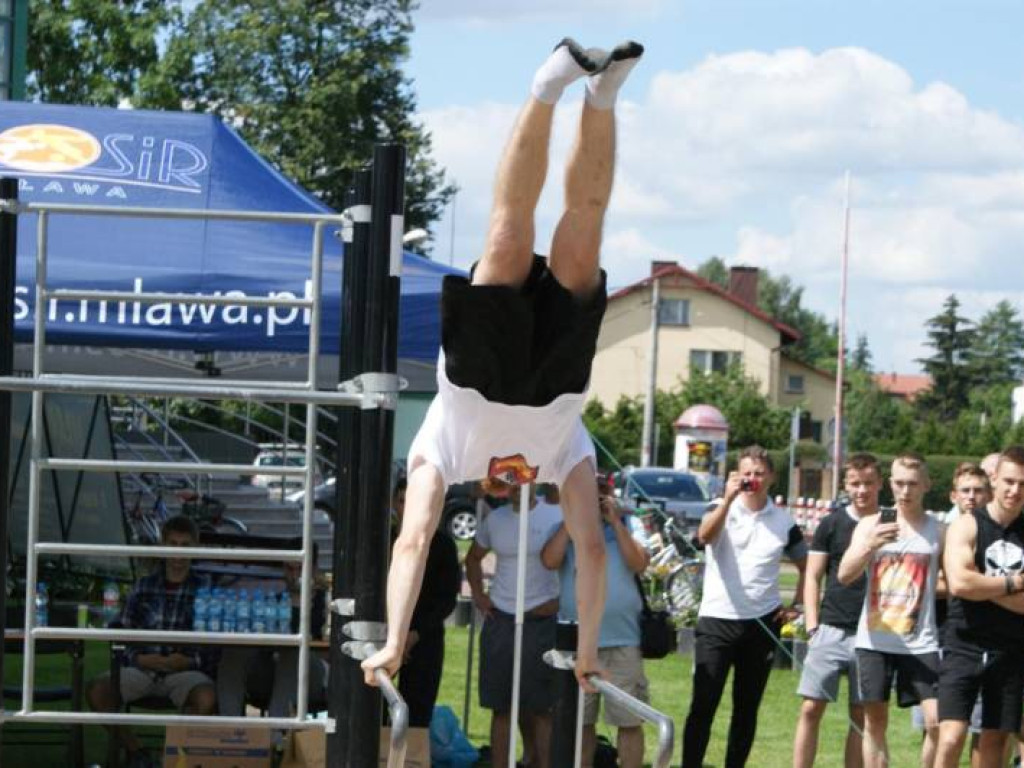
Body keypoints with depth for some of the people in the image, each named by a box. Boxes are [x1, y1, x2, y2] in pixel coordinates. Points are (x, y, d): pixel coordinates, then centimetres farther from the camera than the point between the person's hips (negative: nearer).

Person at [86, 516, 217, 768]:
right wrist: (139, 658, -8)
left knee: (207, 698, -37)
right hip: (143, 668, 2)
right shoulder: (144, 587, 13)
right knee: (96, 689, -25)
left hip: (186, 670, -2)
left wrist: (190, 661, -16)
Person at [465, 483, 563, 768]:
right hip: (499, 622, 4)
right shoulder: (495, 519, 9)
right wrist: (477, 594, 11)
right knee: (502, 707, 7)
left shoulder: (557, 516, -5)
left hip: (542, 623, -4)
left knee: (542, 708, -1)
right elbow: (473, 558, 24)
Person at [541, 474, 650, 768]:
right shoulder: (566, 528, 8)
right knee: (580, 720, 9)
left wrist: (615, 522, -9)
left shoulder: (629, 525, 7)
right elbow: (549, 561, -10)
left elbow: (638, 564, -9)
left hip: (622, 643, -1)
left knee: (629, 721, -1)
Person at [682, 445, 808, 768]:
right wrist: (728, 499, -32)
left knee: (747, 707, 8)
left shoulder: (783, 522, 6)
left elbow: (806, 566, 18)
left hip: (762, 623, 2)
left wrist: (796, 605, 6)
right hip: (717, 620, -2)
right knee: (703, 705, -6)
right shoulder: (722, 510, 0)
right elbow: (705, 536, -22)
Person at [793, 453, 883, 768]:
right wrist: (812, 625, -3)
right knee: (811, 708, -5)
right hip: (831, 631, 0)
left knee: (861, 716, 5)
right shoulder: (832, 524, 5)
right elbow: (812, 577, 6)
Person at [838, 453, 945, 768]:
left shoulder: (939, 532, 3)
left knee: (936, 721, -11)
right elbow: (845, 575, -9)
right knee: (875, 721, 6)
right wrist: (870, 545, -25)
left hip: (920, 644, -1)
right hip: (874, 640, 1)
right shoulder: (871, 525, 4)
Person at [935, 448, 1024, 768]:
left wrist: (984, 587, -11)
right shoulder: (967, 526, -3)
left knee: (995, 740, 8)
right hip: (965, 648, -3)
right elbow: (959, 582, -18)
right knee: (951, 738, -13)